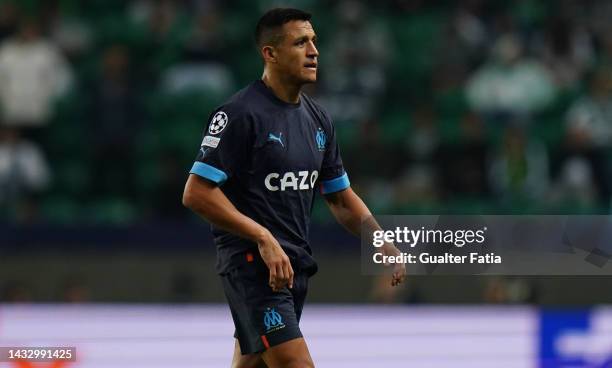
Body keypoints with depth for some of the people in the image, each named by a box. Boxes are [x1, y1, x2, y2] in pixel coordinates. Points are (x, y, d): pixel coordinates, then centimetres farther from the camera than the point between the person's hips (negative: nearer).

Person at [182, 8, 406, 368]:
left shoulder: (318, 118, 14)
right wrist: (263, 238, -20)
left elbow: (342, 198, 22)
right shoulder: (240, 114, -11)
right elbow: (197, 192, -15)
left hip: (297, 266, 8)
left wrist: (387, 249, 9)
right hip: (253, 265, -8)